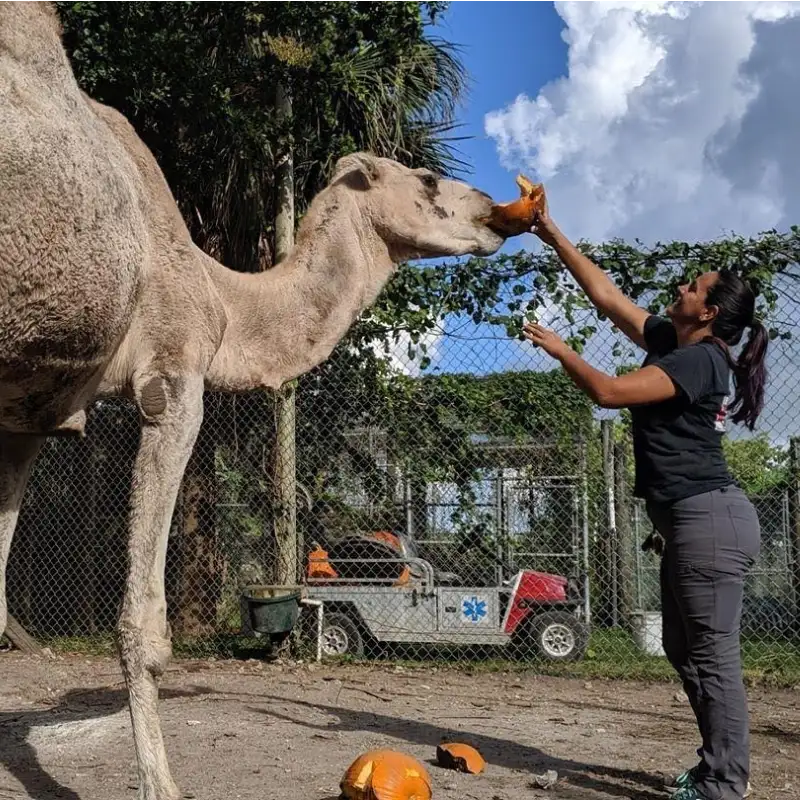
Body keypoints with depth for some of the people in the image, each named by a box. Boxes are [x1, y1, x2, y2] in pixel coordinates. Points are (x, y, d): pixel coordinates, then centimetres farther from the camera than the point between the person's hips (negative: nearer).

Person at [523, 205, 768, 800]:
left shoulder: (699, 359, -13)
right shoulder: (670, 341, 13)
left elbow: (608, 392, -21)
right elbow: (605, 295, 19)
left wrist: (559, 350, -5)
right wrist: (556, 239, 18)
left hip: (710, 519, -10)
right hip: (690, 522, 10)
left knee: (713, 655, -6)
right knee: (685, 650, 15)